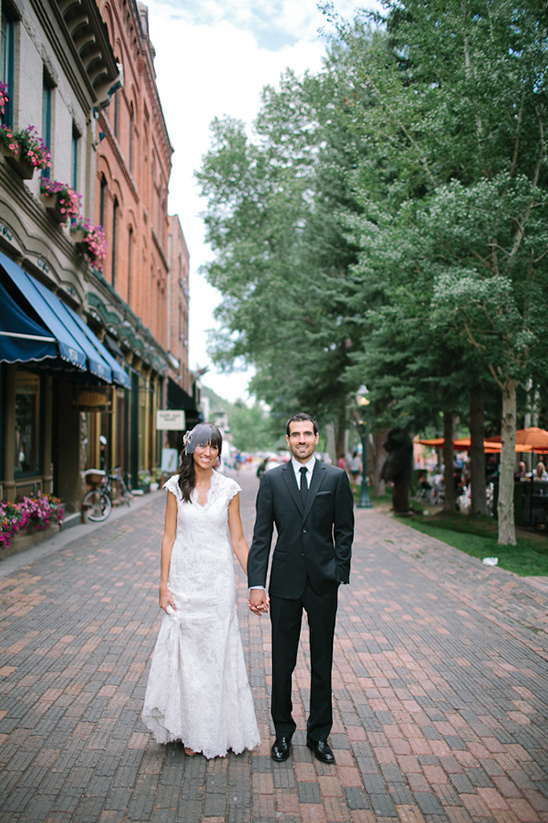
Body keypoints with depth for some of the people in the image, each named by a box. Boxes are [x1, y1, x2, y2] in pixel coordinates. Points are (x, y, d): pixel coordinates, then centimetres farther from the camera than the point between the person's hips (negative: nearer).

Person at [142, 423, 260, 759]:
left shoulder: (229, 488, -1)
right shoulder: (177, 486, 0)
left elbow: (238, 541, 2)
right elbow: (169, 537, 1)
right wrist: (164, 585, -3)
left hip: (218, 580, 0)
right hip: (184, 579, 1)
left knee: (218, 652, 5)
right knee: (185, 652, 6)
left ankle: (218, 730, 22)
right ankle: (192, 730, 22)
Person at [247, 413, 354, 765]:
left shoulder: (336, 477, 0)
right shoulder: (272, 479, 0)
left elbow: (345, 530, 3)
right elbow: (261, 535, -2)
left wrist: (340, 574, -4)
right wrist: (256, 584, -9)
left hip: (323, 581, 0)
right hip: (285, 582, 0)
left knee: (322, 662, 11)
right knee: (283, 663, 11)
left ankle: (319, 733, 28)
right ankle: (283, 732, 29)